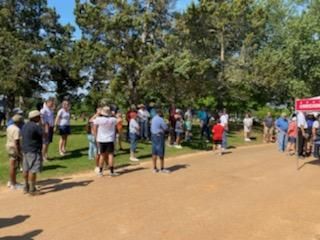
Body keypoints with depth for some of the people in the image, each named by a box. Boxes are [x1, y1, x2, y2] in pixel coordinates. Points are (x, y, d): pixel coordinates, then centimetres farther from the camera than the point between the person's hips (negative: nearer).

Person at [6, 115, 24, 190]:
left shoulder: (10, 127, 8)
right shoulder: (17, 130, -21)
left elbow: (9, 138, 15)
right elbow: (16, 142, -24)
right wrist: (19, 153, -21)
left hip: (9, 147, 10)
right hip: (15, 149, -9)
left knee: (13, 166, 19)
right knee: (14, 167, 0)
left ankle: (11, 182, 29)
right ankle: (14, 184, 10)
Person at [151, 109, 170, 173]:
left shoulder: (153, 119, 10)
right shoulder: (160, 119, -16)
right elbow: (166, 128, -13)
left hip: (153, 135, 8)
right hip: (159, 136, -8)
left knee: (154, 153, 10)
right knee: (161, 153, 0)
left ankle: (155, 168, 16)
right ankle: (162, 168, 7)